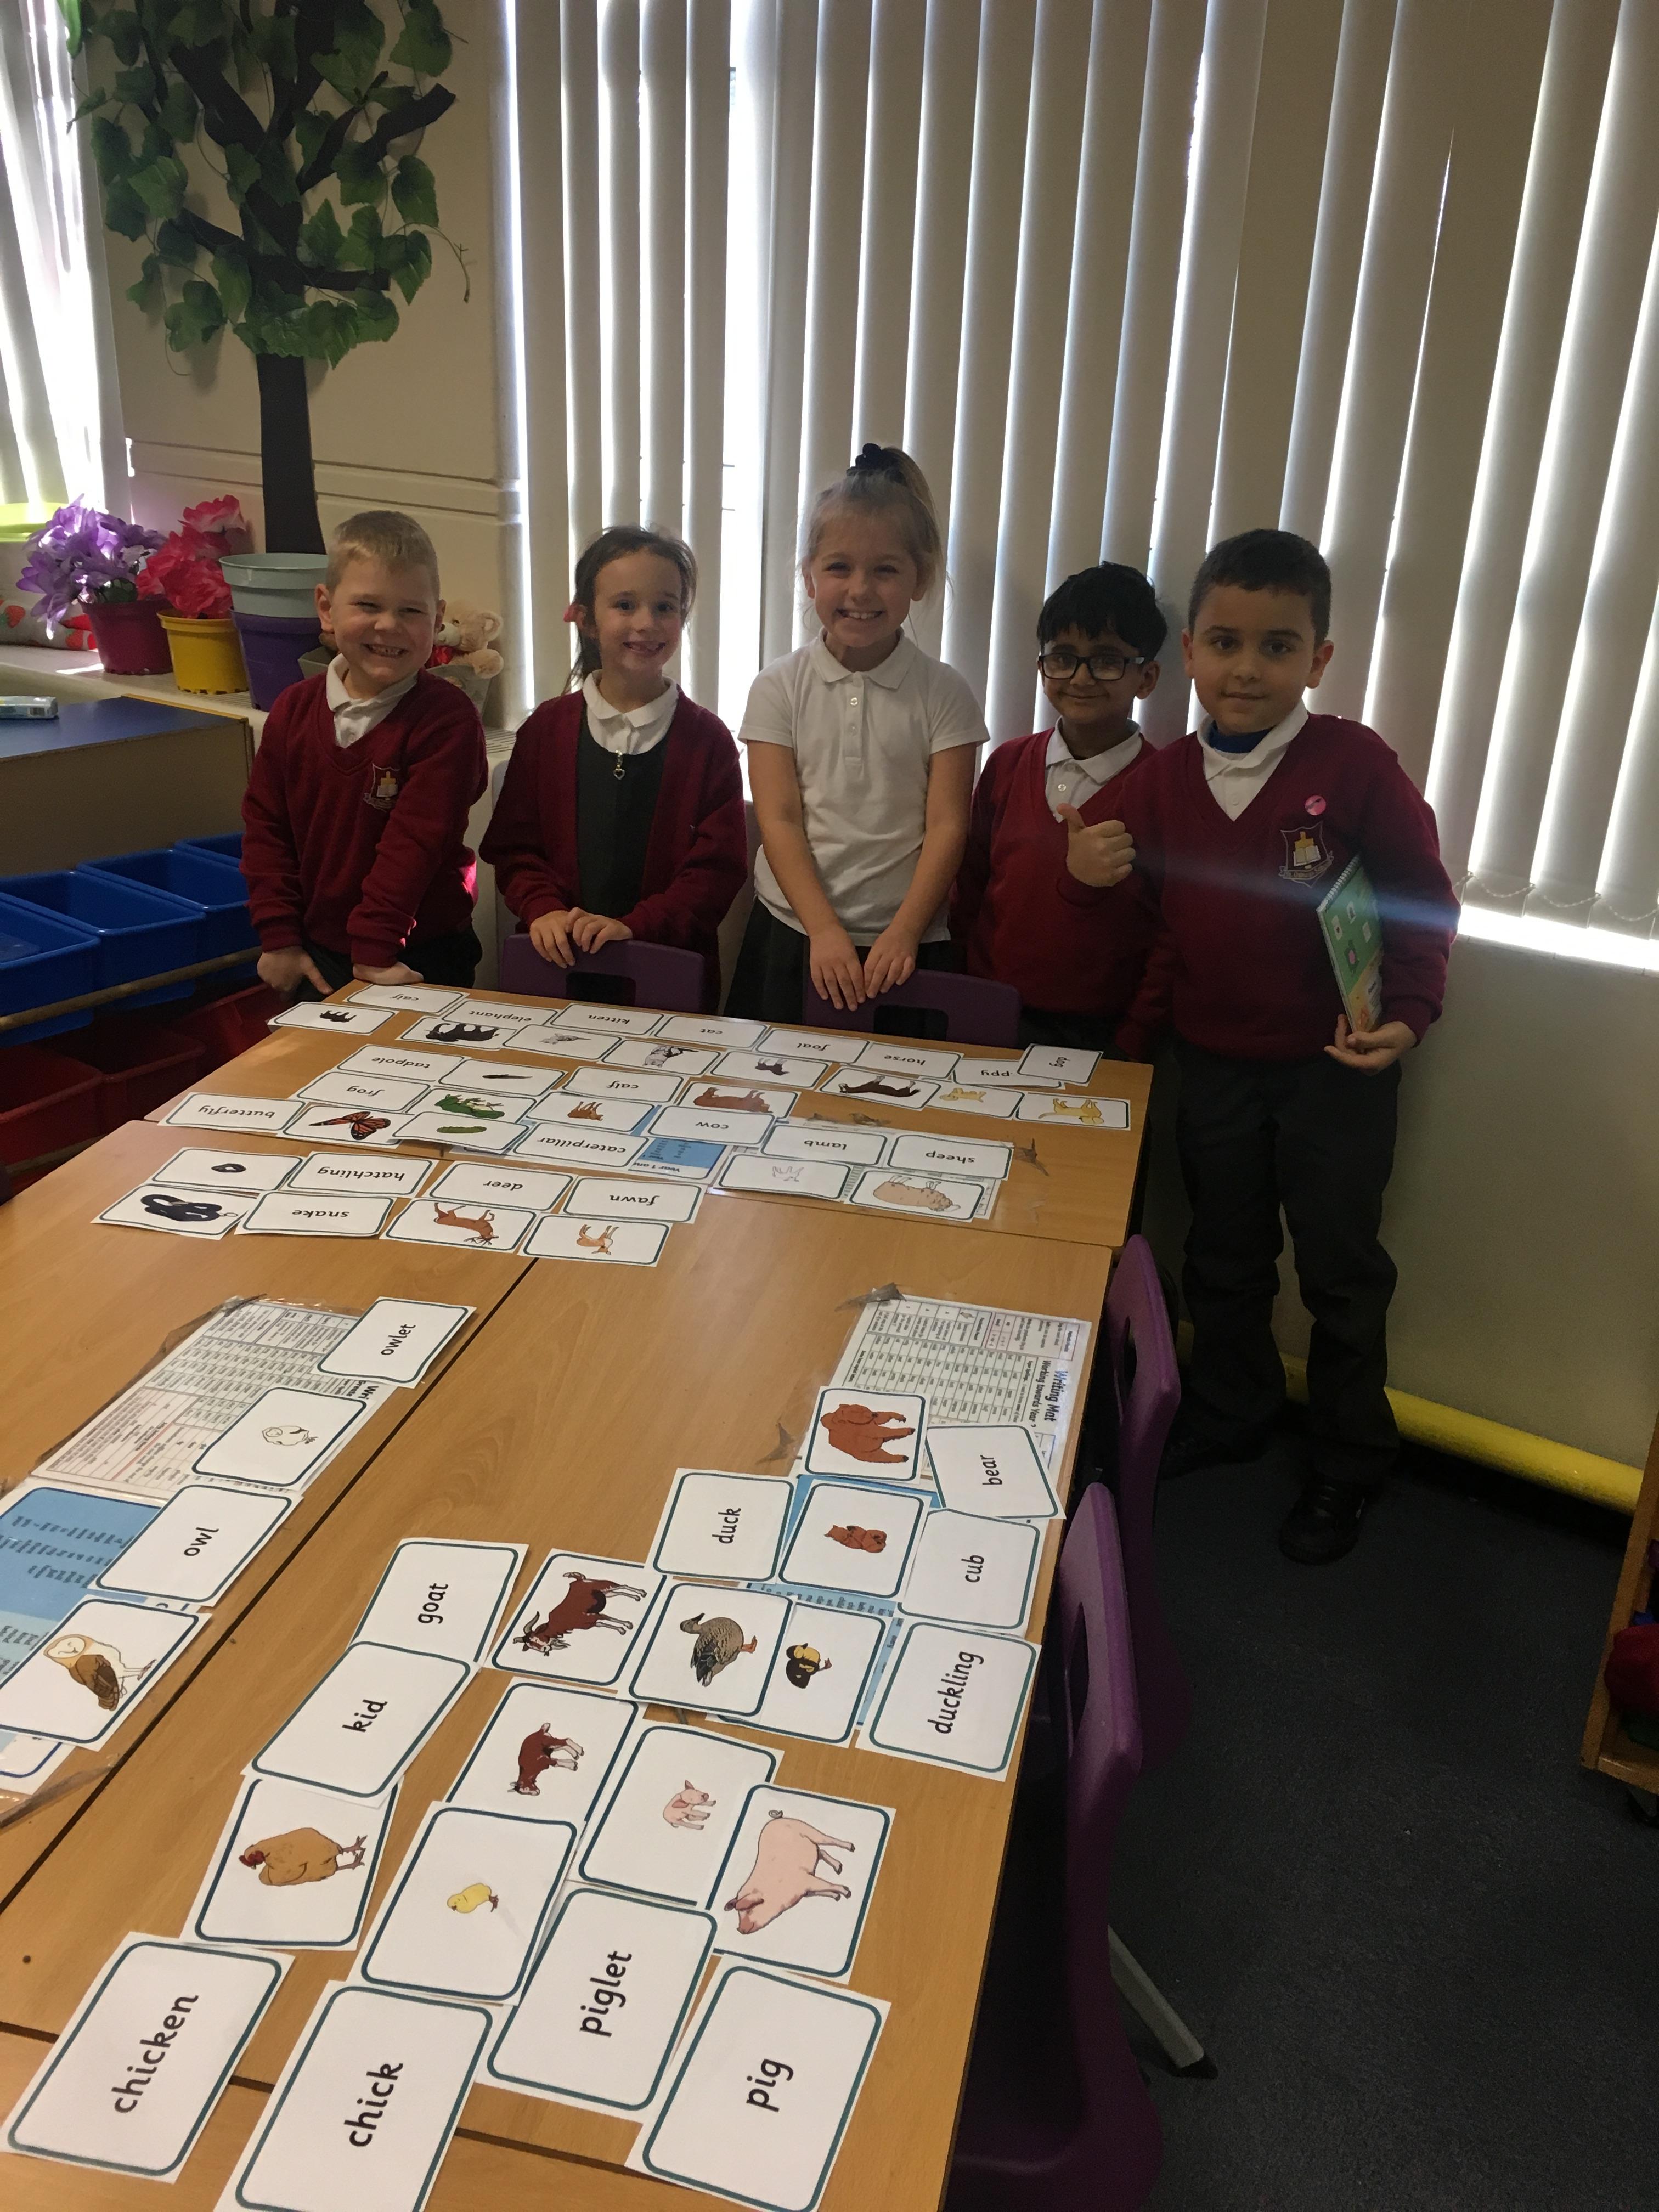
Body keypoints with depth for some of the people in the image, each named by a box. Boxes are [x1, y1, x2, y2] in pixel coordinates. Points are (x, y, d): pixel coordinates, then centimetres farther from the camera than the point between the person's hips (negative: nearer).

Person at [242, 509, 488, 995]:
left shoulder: (447, 719, -17)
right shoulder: (294, 709, 1)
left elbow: (417, 838, -20)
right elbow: (265, 824, 5)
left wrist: (376, 946, -22)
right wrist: (279, 937, 0)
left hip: (415, 964, -5)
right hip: (318, 956, 5)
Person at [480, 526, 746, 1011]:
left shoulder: (706, 739, -1)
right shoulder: (545, 730, 5)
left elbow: (719, 864, -7)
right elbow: (513, 846, 5)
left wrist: (634, 925, -19)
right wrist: (544, 910, -14)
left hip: (673, 973, -1)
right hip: (556, 963, 2)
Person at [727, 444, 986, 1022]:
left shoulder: (943, 694, -1)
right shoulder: (779, 689, 0)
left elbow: (946, 828, -5)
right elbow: (779, 820, -6)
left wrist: (903, 933, -16)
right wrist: (825, 931, -15)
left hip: (906, 942, -1)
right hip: (793, 932, 1)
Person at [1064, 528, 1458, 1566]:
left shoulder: (1355, 765, -15)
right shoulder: (1163, 779, -3)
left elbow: (1425, 900, -7)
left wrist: (1406, 1014, -18)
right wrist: (1142, 1014, -7)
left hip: (1335, 1063, -4)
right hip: (1215, 1060, 4)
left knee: (1341, 1267, 9)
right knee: (1224, 1255, 19)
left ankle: (1349, 1465, 29)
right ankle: (1230, 1411, 43)